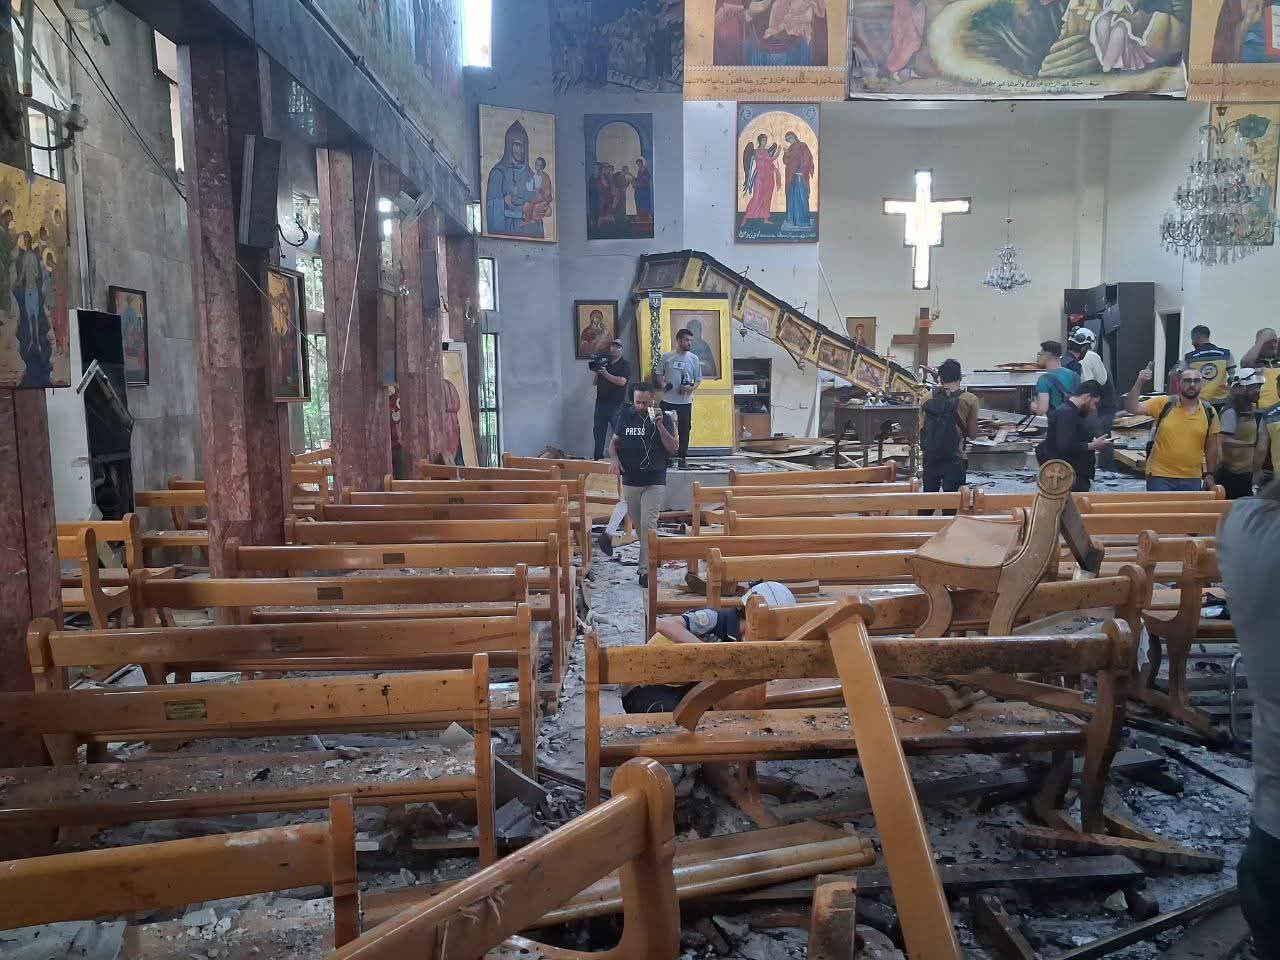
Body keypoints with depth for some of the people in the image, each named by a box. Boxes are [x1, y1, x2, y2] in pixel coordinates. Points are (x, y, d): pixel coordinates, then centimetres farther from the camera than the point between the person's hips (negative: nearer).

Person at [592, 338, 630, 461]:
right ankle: (598, 456, 12)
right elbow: (594, 382, 17)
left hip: (616, 404, -5)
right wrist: (594, 370, -1)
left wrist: (606, 374, -17)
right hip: (601, 401, 5)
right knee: (599, 430, 6)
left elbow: (622, 381, -15)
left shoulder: (624, 365, 2)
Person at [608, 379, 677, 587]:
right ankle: (650, 555, 34)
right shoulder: (625, 415, 4)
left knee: (648, 524, -12)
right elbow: (614, 441, 13)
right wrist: (614, 457, -7)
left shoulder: (663, 418, -2)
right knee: (637, 525, 14)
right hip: (630, 480, 3)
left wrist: (659, 425, -20)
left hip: (655, 481, -3)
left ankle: (646, 569, -10)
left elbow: (672, 448, -10)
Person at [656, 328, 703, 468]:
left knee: (684, 429, 4)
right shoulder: (667, 356, 1)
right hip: (668, 400, 0)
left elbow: (698, 379, 6)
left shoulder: (693, 358, 1)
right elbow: (659, 374, 10)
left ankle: (683, 457, 14)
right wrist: (662, 384, -10)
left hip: (685, 401, 0)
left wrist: (692, 388, -14)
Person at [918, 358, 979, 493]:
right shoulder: (969, 400, -7)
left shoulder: (927, 399, 0)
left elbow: (921, 429, 4)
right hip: (955, 459, -3)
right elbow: (972, 434, -1)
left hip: (930, 457, 3)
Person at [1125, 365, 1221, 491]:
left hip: (1192, 480, 3)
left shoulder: (1209, 412, 3)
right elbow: (1131, 408, -13)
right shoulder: (1163, 404, -4)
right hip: (1159, 477, -3)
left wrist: (1210, 474, 10)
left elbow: (1211, 446, 10)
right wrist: (1139, 383, -23)